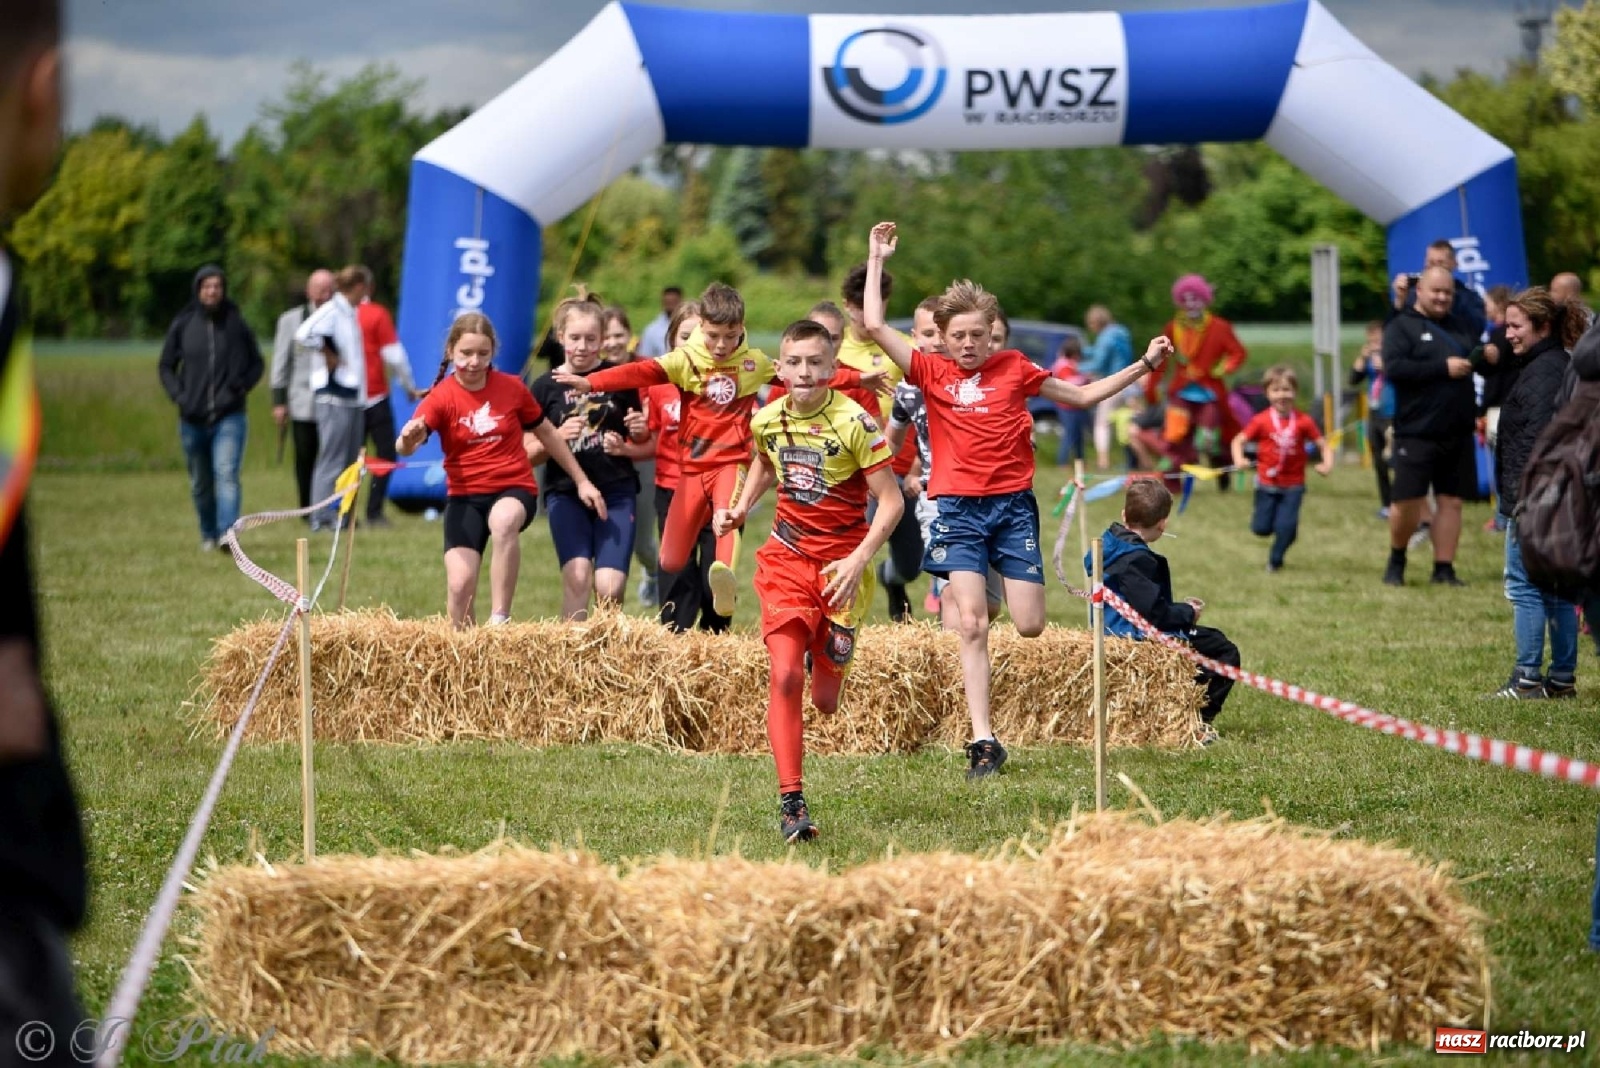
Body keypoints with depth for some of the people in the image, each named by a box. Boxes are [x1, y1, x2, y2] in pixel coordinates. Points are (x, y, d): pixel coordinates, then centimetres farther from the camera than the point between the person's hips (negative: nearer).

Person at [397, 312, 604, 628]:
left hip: (514, 488, 0)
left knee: (504, 521, -37)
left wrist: (582, 481, 19)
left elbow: (547, 434, 16)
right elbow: (404, 447, -21)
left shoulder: (512, 388, 1)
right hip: (464, 497, 0)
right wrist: (408, 439, -47)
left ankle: (499, 620, -32)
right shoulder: (442, 397, -5)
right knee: (459, 585, -15)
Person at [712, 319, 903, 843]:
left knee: (825, 701, 6)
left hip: (841, 564, -2)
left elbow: (890, 500, -12)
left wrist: (858, 560, -21)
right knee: (785, 676, -17)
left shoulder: (854, 422, -15)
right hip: (786, 558, 2)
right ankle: (791, 801, -14)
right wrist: (739, 509, 9)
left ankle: (829, 656, 45)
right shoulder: (766, 420, -1)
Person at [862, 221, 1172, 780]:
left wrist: (1143, 366, 14)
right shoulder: (932, 372, 2)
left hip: (1013, 504, 1)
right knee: (972, 625, -12)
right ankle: (983, 740, -12)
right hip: (957, 509, -1)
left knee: (1030, 627, -3)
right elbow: (875, 325, -4)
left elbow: (1082, 395, 17)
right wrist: (877, 260, 1)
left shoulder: (1014, 368, 6)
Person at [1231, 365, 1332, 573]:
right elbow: (1239, 441, -3)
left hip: (1293, 485, 0)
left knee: (1286, 526, -9)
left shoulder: (1303, 421, -7)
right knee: (1261, 528, 2)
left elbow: (1323, 444, -2)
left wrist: (1327, 464, -19)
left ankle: (1275, 560, 16)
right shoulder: (1261, 421, -8)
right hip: (1267, 483, 0)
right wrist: (1239, 460, -21)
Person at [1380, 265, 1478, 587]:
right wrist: (1444, 368, -18)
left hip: (1457, 434, 5)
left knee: (1451, 501, 3)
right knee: (1408, 501, -5)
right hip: (1416, 433, -5)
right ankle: (1396, 561, 17)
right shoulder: (1401, 327, -1)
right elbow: (1393, 368, -16)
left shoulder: (1458, 329, 18)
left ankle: (1444, 568, 9)